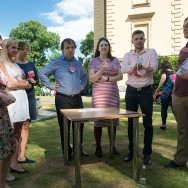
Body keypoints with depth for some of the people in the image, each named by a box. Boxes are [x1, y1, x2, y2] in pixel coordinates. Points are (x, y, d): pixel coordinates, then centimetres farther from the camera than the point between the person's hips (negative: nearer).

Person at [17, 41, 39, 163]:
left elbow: (37, 80, 15)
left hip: (30, 96, 5)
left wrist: (33, 81, -6)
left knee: (26, 125, 6)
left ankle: (22, 155, 14)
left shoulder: (31, 65, 13)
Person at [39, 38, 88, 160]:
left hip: (77, 98, 5)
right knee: (64, 126, 3)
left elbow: (84, 75, 31)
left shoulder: (78, 63, 15)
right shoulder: (56, 62, -1)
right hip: (63, 99, -5)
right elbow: (42, 73, -2)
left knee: (79, 124, 9)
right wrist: (51, 86, -5)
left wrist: (82, 86, 15)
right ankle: (67, 152, 17)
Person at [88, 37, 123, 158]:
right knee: (98, 120, -2)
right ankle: (98, 147, 10)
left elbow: (120, 76, 4)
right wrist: (101, 70, -17)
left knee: (113, 119, 5)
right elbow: (91, 79, -3)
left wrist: (108, 78, -10)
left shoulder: (115, 60, 10)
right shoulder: (94, 61, 4)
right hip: (98, 94, -2)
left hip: (113, 94, 2)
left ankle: (112, 145, 20)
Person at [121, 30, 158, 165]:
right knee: (131, 123, 9)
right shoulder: (128, 55, 8)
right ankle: (131, 151, 23)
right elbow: (124, 69, -12)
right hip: (131, 91, 2)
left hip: (146, 91, -2)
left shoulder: (151, 52, 3)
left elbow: (154, 68, -15)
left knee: (147, 123, 3)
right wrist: (142, 66, -21)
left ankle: (147, 153, 17)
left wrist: (134, 68, -15)